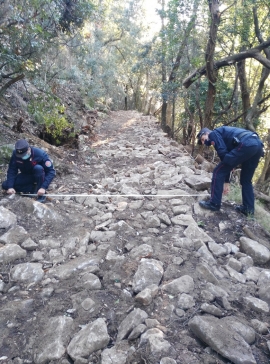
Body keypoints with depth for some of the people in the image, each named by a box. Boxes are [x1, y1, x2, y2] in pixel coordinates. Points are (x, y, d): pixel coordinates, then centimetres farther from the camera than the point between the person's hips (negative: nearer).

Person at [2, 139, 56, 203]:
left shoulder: (40, 154, -28)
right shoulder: (15, 154, -18)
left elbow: (51, 172, -29)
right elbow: (12, 171, -13)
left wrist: (43, 187, -38)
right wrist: (10, 187, -27)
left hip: (39, 177, -4)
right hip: (26, 176, 4)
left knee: (38, 168, -37)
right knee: (5, 185, -14)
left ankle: (41, 194, -23)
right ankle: (34, 189, -8)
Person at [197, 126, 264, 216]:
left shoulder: (213, 134, 11)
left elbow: (222, 152, -5)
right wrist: (226, 182, 36)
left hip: (246, 145, -10)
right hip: (258, 144, 10)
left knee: (218, 172, 1)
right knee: (246, 180, 23)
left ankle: (214, 203, 5)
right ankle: (248, 208, 24)